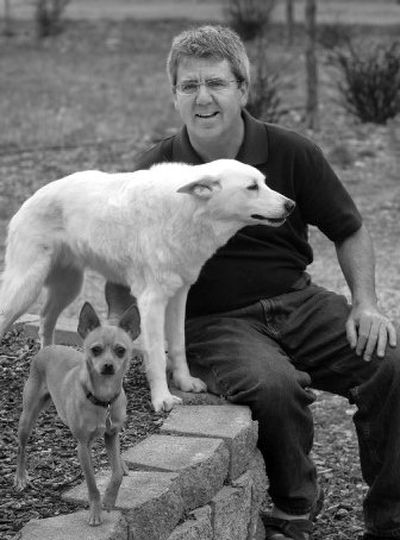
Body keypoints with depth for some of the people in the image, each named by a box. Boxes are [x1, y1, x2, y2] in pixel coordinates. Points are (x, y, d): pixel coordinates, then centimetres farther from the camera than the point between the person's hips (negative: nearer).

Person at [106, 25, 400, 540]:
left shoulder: (292, 153, -1)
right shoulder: (154, 172, -4)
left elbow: (349, 232, 12)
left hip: (298, 301, 3)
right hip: (211, 320, -2)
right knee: (273, 386, -34)